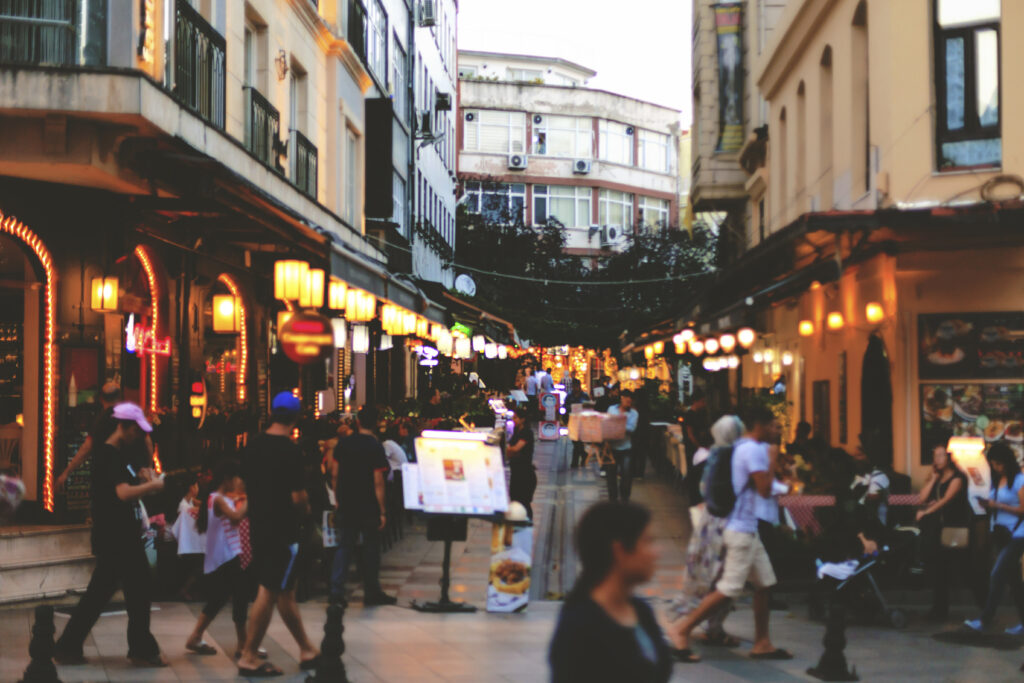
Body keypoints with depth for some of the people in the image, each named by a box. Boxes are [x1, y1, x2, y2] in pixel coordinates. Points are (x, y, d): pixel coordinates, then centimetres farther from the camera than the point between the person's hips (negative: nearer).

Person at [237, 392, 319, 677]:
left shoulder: (253, 445, 4)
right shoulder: (290, 450, -18)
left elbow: (246, 482, 12)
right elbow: (298, 497, -19)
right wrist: (305, 507, 1)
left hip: (258, 524, 8)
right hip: (282, 529, -8)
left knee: (284, 590, 15)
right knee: (270, 592, 0)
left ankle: (306, 650, 26)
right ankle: (249, 657, 4)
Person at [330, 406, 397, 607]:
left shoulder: (344, 443, 1)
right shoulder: (375, 447, -12)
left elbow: (335, 474, 5)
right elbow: (378, 482, -14)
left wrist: (338, 499, 16)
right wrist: (383, 511, -10)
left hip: (346, 505, 4)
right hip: (368, 507, -4)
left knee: (344, 546, 8)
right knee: (371, 549, 7)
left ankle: (336, 590, 0)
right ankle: (372, 593, 15)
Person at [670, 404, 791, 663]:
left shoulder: (742, 447, 14)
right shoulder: (754, 450, -17)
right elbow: (764, 489, -21)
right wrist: (771, 464, -10)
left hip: (747, 528, 11)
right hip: (741, 529, -11)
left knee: (765, 583, 11)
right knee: (729, 589, -8)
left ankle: (762, 644, 16)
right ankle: (684, 630, -2)